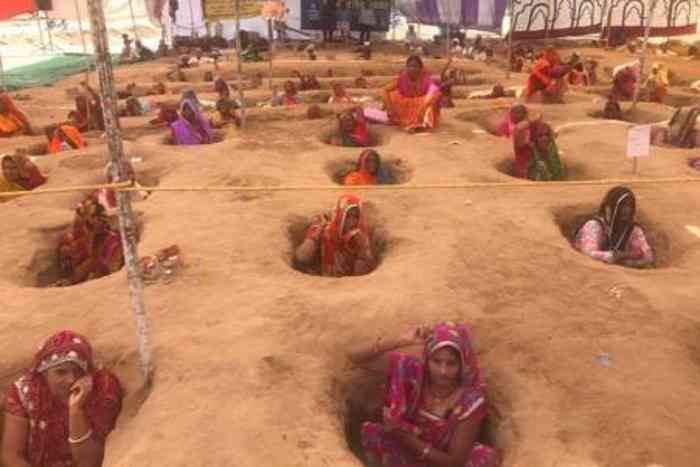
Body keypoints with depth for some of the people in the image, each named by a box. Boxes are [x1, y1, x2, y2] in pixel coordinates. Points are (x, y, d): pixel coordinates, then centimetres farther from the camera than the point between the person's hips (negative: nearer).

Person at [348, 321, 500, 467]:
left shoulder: (471, 400, -26)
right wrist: (402, 341, -36)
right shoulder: (413, 369, -22)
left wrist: (406, 437, -29)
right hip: (407, 454, 1)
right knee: (370, 432, -25)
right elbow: (355, 356, -26)